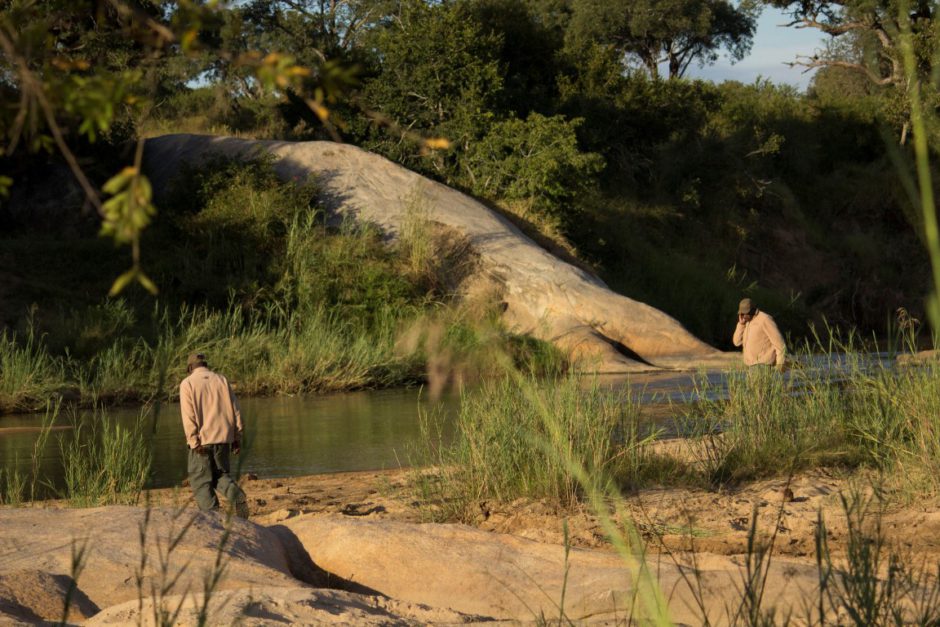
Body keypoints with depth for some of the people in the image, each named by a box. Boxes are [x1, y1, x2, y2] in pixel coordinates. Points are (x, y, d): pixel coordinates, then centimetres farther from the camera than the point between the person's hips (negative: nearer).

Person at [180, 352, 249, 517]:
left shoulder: (187, 384, -1)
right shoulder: (222, 380, 9)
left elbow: (188, 416, -10)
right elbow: (235, 410, 6)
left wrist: (194, 442, -13)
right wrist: (237, 437, 10)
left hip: (202, 440, -4)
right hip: (223, 437, 4)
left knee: (201, 481, 4)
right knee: (221, 474, 18)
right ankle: (237, 496, -10)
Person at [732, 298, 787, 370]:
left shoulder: (764, 319, -11)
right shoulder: (747, 322, 16)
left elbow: (778, 341, -14)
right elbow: (737, 342, 11)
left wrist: (780, 363, -18)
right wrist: (741, 323, 1)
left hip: (763, 364, -9)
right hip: (753, 364, 9)